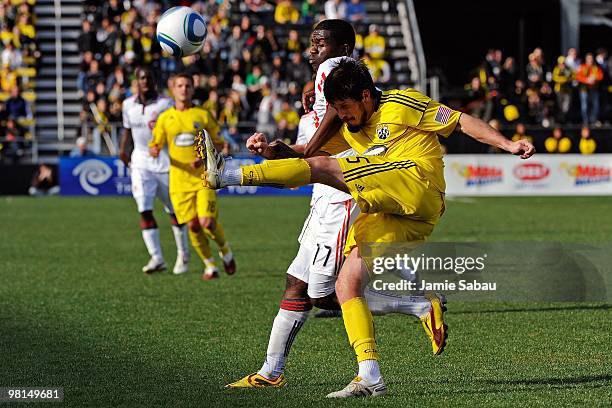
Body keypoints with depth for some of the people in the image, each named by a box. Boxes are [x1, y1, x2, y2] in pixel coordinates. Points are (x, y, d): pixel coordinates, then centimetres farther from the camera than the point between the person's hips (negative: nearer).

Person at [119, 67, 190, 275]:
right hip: (141, 162, 3)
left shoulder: (166, 104, -8)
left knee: (175, 211, 8)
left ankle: (183, 255, 23)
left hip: (165, 162, -3)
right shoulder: (128, 105, 6)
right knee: (144, 210, -11)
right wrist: (123, 148, 10)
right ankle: (156, 258, -11)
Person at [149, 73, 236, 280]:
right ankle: (210, 265, 16)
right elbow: (155, 145, 10)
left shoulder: (203, 115, 3)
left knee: (207, 222, -15)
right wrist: (154, 150, -15)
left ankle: (225, 249, 16)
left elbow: (218, 144, 6)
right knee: (193, 226, -2)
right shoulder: (165, 118, 8)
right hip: (179, 180, 2)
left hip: (203, 178, -2)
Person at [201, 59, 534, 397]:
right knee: (346, 286, -4)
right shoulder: (349, 127, 27)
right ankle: (370, 378, -8)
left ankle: (228, 176, -21)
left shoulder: (401, 105, 6)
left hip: (417, 183, -9)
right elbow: (308, 150, 28)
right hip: (385, 215, 9)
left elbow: (462, 122, 6)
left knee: (323, 167, -18)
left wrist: (508, 145, -2)